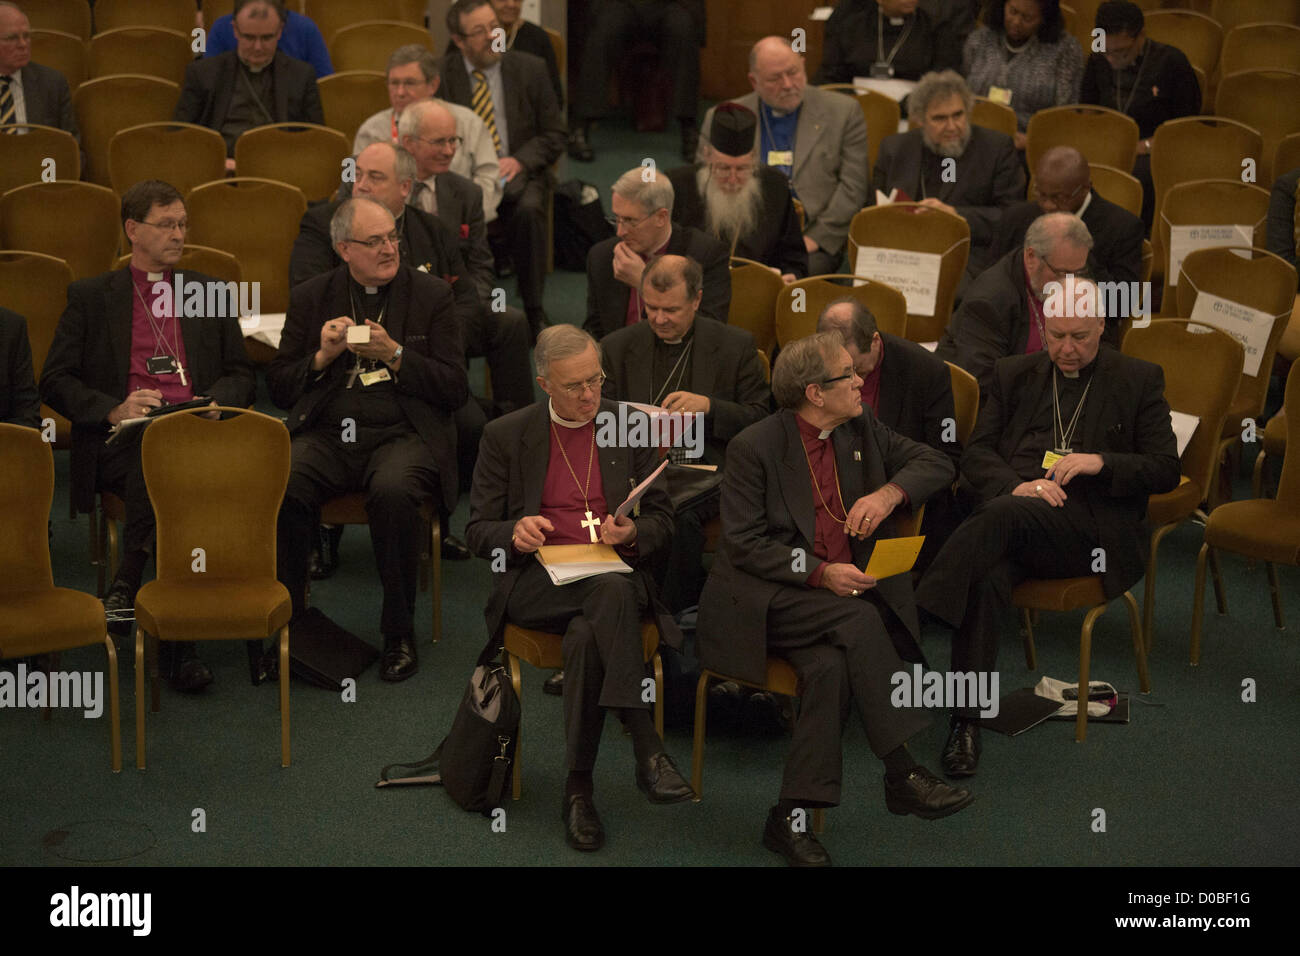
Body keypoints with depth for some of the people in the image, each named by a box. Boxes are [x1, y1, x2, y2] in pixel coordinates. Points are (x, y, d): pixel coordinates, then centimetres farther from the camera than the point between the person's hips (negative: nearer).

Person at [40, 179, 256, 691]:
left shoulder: (212, 294, 24)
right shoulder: (90, 297, 17)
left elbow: (242, 377, 22)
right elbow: (55, 381, 9)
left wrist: (213, 403, -2)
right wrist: (113, 409, -10)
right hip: (123, 439, -2)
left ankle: (127, 586, -26)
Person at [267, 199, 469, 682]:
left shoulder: (431, 294, 9)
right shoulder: (311, 297, 14)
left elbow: (456, 389, 3)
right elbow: (279, 388, 13)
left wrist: (395, 355, -10)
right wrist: (322, 356, -5)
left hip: (401, 436, -2)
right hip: (325, 435, 2)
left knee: (392, 492, -36)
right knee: (278, 487, -30)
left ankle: (399, 633, -19)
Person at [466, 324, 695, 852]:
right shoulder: (505, 436, 8)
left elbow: (661, 520, 13)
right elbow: (478, 532, 8)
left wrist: (632, 534, -11)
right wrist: (515, 533, -16)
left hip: (617, 574, 2)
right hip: (535, 583, -2)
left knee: (586, 634, -36)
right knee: (612, 591, -37)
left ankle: (578, 789, -28)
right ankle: (648, 749, -38)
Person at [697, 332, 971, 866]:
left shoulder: (861, 432, 10)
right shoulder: (755, 447, -7)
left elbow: (937, 464, 16)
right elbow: (743, 545, -10)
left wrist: (889, 492, -5)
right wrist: (820, 573, -21)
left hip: (844, 589, 5)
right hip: (765, 597, -5)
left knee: (831, 666, -29)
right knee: (858, 620, -32)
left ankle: (791, 817, -28)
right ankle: (901, 773, -28)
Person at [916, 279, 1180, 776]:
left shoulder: (1139, 380, 14)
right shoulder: (1012, 374, 21)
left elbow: (1166, 471, 7)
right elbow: (975, 455, 13)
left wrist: (1100, 463, -10)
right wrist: (1016, 485, -9)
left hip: (1092, 526, -2)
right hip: (1014, 517, 3)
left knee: (1004, 514, -36)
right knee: (985, 583, -32)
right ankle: (966, 723, -33)